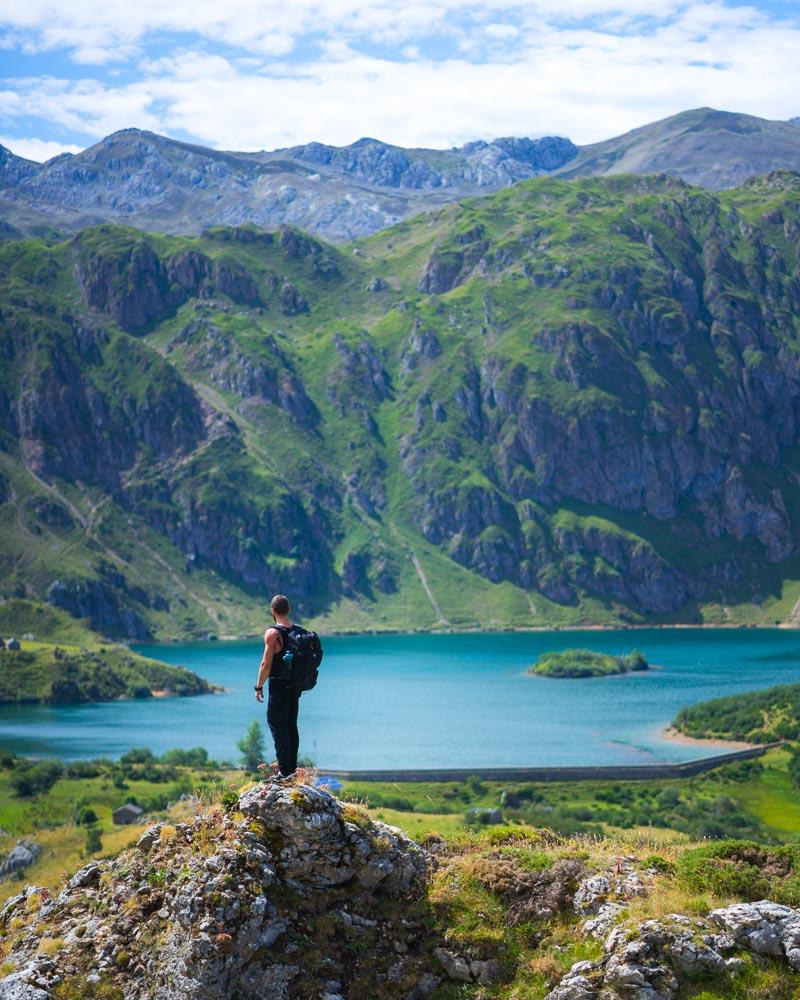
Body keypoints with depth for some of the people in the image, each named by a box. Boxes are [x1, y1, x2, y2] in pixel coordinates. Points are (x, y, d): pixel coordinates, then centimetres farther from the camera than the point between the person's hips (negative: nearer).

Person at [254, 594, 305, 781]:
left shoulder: (272, 633, -15)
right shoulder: (299, 631, 7)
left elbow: (266, 664, -16)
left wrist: (259, 687, -7)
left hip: (279, 686, -7)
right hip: (296, 685, 7)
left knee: (277, 726, -3)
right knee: (291, 727, 14)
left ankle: (284, 771, -7)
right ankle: (292, 768, 19)